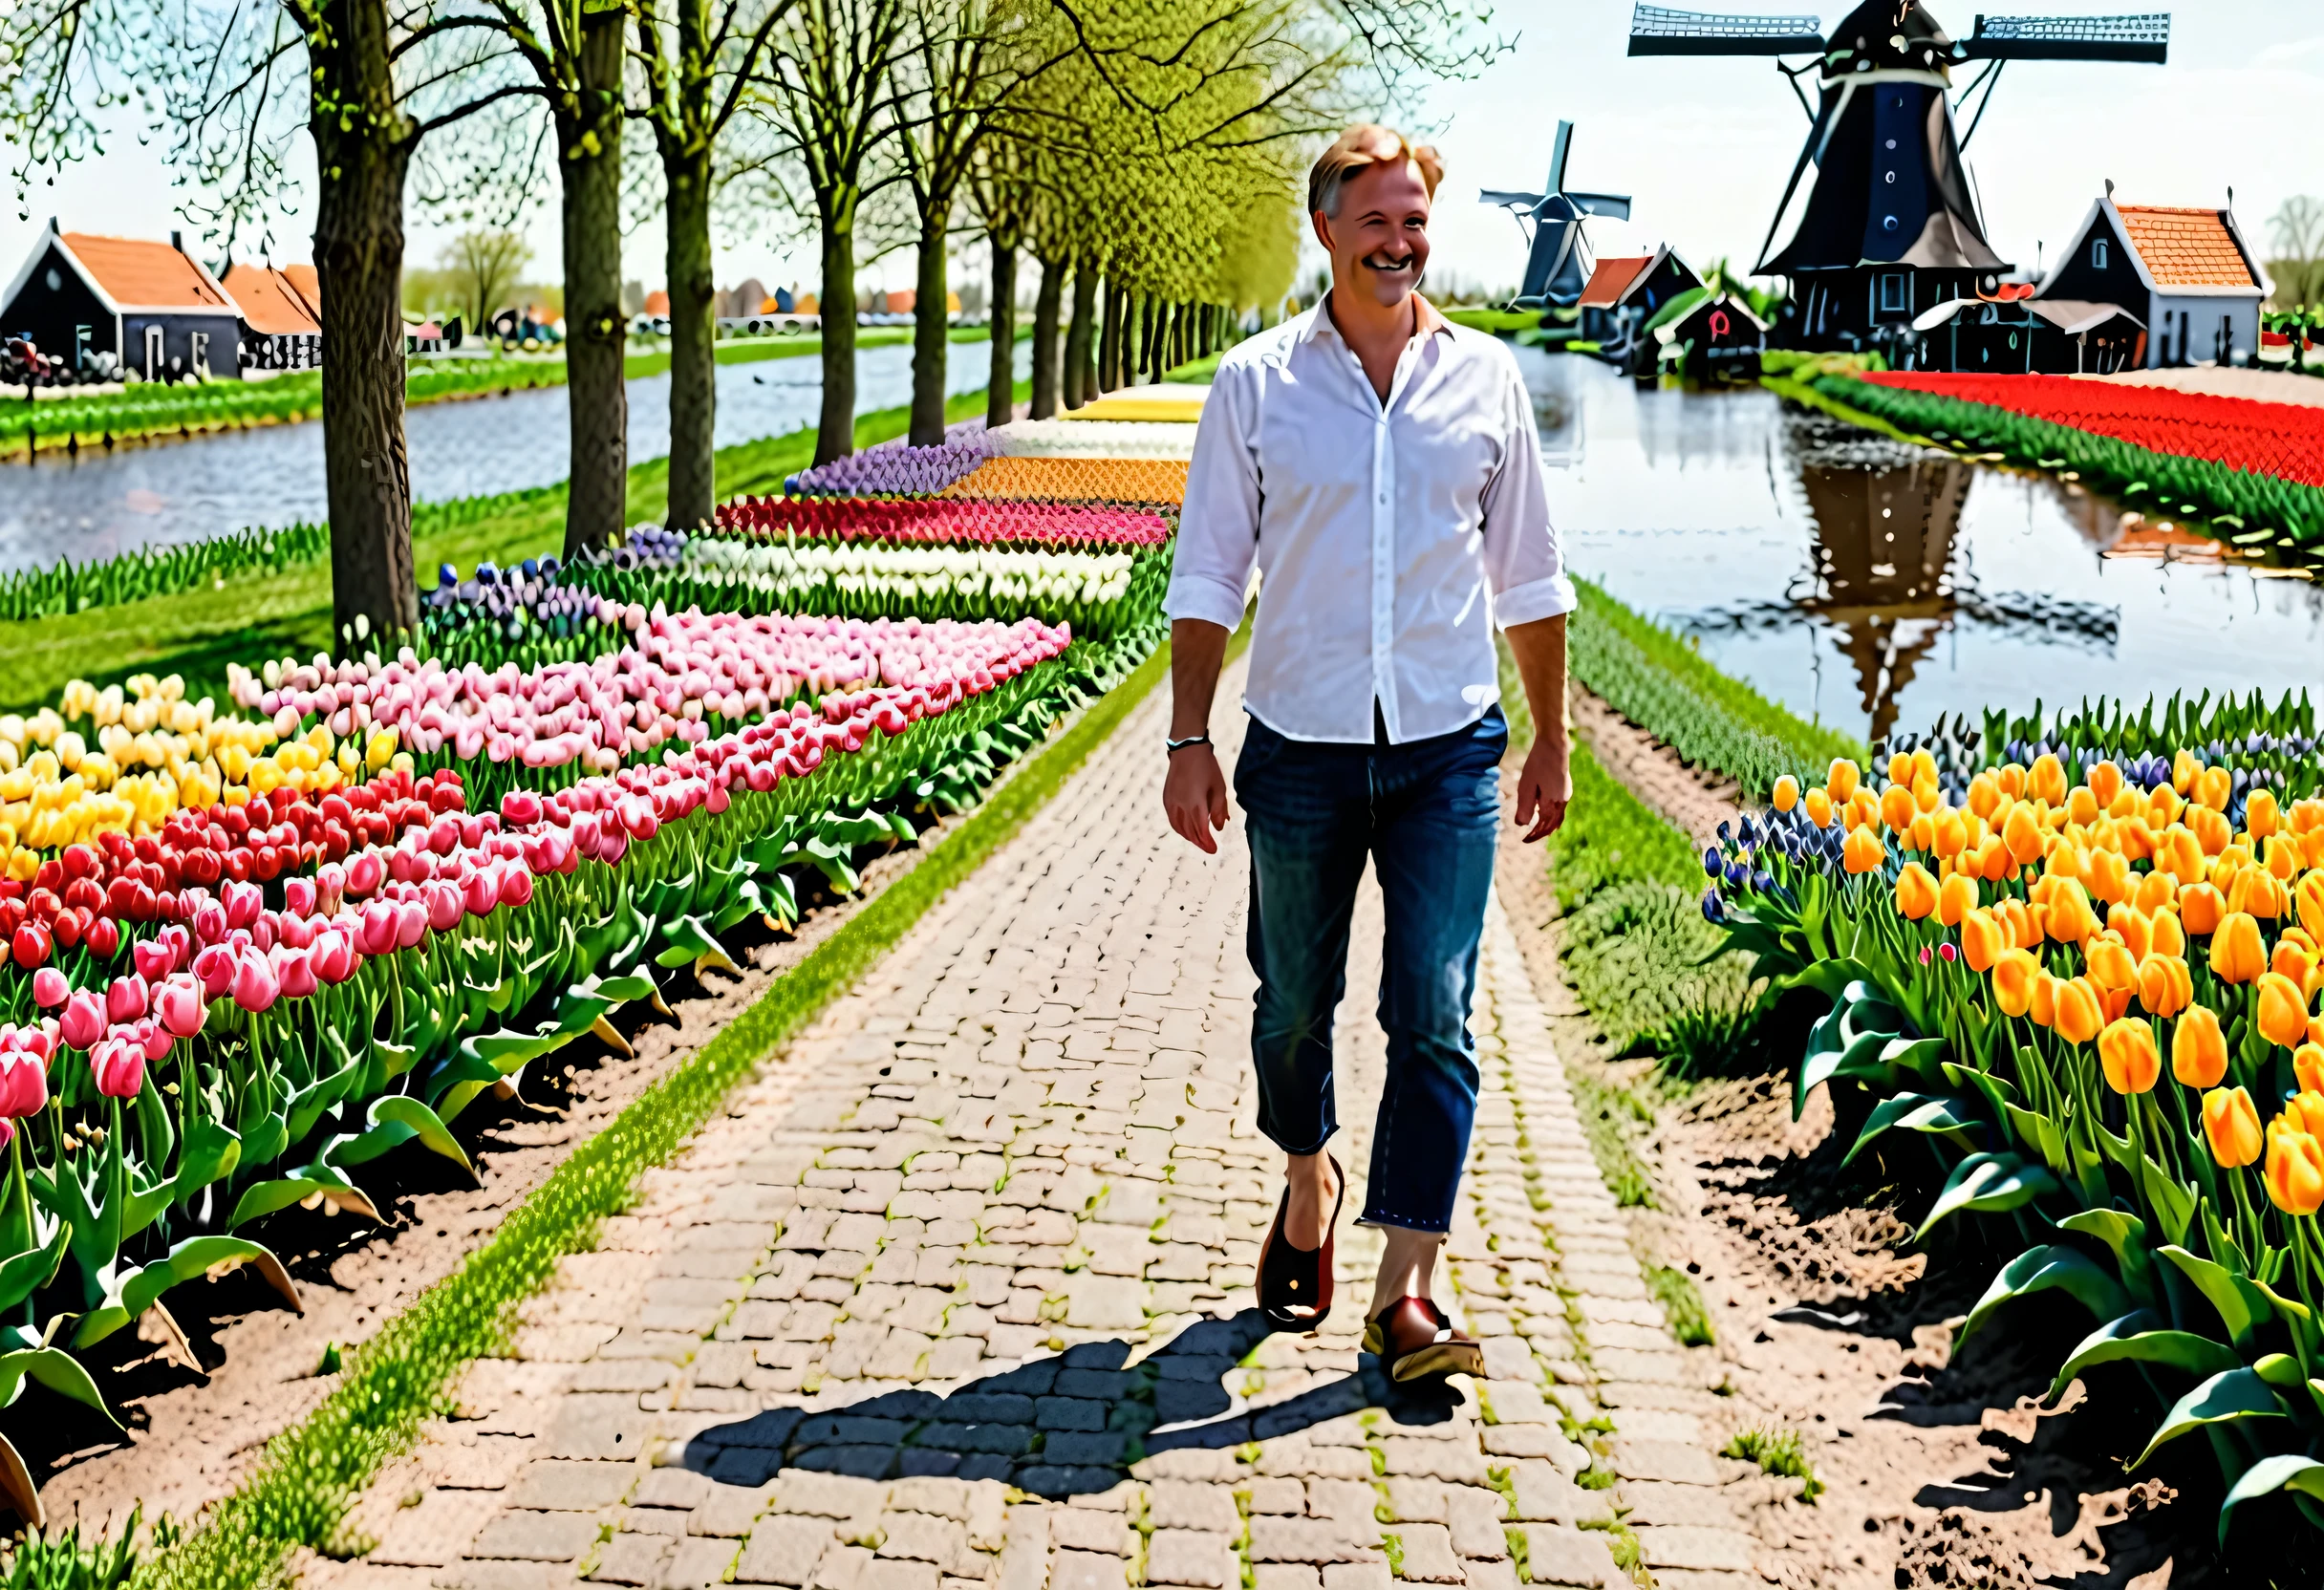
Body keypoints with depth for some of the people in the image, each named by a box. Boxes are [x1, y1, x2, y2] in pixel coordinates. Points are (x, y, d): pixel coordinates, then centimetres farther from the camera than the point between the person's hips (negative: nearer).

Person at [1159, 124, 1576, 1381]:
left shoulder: (1484, 379, 6)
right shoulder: (1256, 383, 2)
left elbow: (1528, 578, 13)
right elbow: (1207, 577, 4)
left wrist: (1551, 739, 13)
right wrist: (1187, 741, -3)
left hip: (1448, 753, 0)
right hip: (1302, 747, 0)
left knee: (1433, 1017, -7)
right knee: (1293, 1003, 12)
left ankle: (1405, 1294, -4)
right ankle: (1308, 1179, 41)